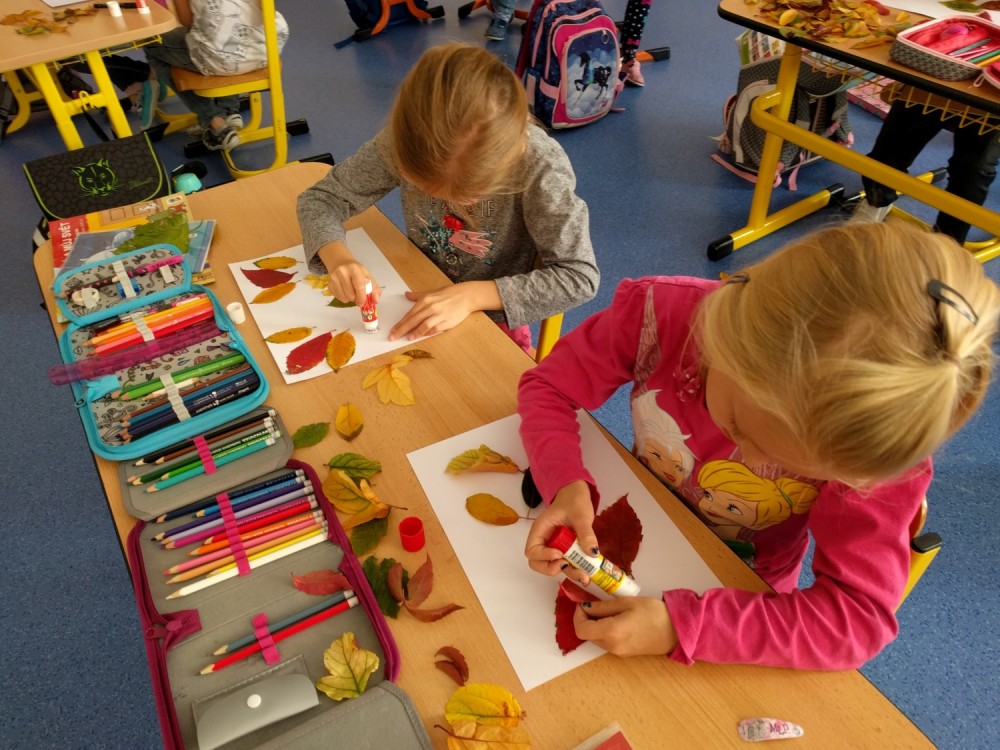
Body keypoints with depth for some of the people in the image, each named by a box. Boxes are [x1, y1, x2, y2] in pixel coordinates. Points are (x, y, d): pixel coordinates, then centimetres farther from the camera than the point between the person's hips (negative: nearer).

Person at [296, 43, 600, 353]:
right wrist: (338, 258, -32)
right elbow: (321, 198, -10)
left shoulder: (540, 166, -29)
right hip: (419, 313, 3)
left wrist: (471, 295, -31)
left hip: (492, 324, -3)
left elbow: (580, 277, -24)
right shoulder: (406, 141, -21)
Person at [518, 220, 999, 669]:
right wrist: (566, 484, -33)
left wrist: (682, 626, -38)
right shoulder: (661, 313, -28)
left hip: (740, 599, -2)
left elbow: (859, 617, -28)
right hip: (628, 546, 3)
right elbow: (549, 387, -14)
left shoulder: (882, 434, -29)